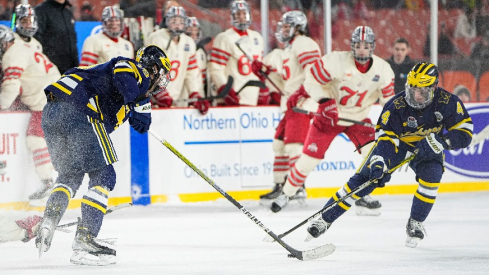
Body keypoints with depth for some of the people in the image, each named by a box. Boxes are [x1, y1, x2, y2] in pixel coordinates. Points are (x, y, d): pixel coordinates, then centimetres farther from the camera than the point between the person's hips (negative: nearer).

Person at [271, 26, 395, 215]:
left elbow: (388, 95, 0)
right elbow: (312, 79, -17)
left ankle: (364, 197, -2)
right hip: (329, 114, -3)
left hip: (358, 118, 3)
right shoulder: (337, 61, -24)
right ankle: (286, 193, 16)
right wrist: (325, 101, -28)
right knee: (310, 157, -5)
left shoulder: (383, 69, -13)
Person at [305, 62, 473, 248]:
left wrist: (442, 141, -39)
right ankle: (325, 219, -4)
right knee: (364, 179, -11)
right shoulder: (396, 106, -28)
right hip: (396, 141, -1)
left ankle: (416, 224, -4)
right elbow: (385, 136, -25)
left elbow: (465, 132, -22)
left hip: (428, 147, 1)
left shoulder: (448, 103, -26)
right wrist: (379, 162, -41)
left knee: (431, 176, -27)